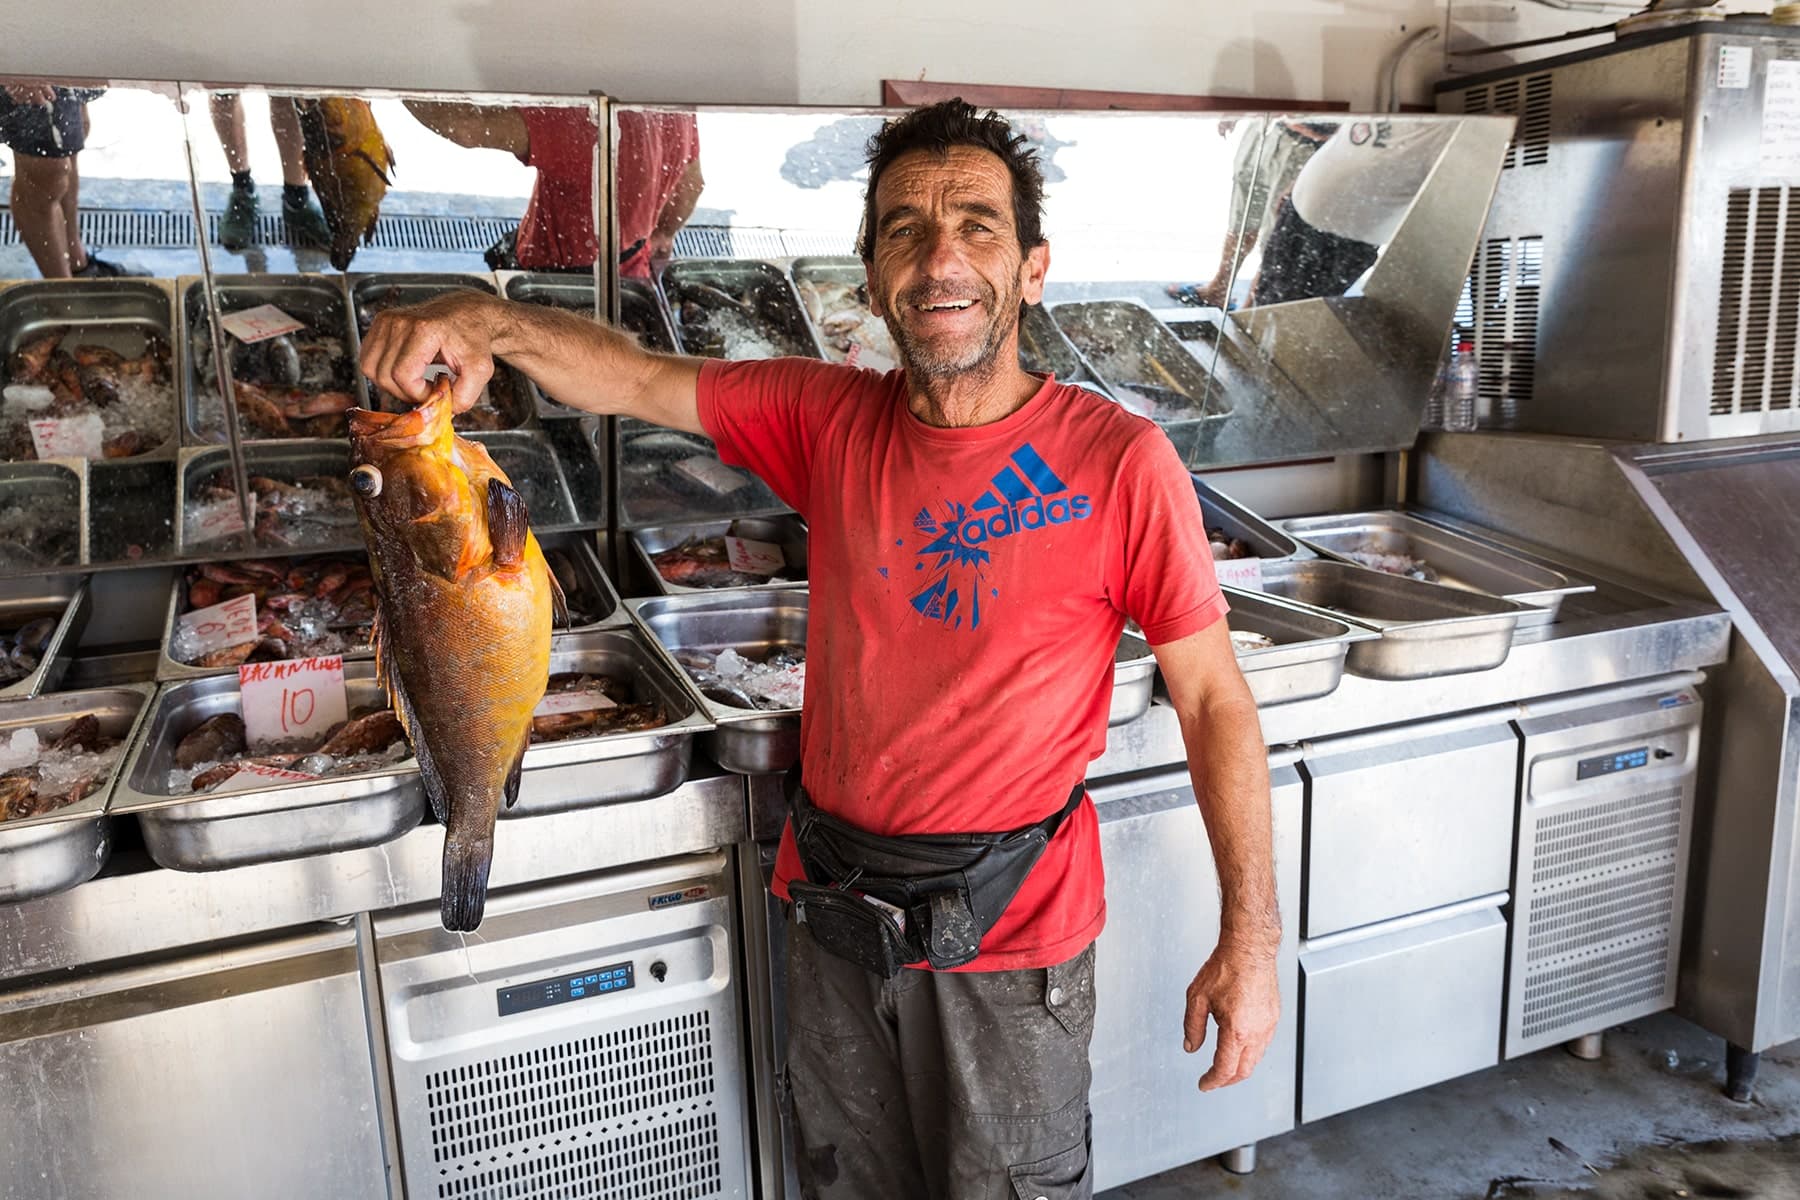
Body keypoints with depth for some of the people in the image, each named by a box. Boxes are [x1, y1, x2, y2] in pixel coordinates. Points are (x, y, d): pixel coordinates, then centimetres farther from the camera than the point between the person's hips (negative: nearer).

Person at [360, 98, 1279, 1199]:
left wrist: (1251, 936, -12)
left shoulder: (1117, 460, -16)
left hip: (1011, 927, -4)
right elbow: (634, 380, -5)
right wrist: (492, 321, -26)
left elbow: (1214, 699, -12)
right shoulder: (831, 420, -3)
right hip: (837, 903, 5)